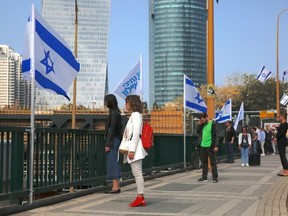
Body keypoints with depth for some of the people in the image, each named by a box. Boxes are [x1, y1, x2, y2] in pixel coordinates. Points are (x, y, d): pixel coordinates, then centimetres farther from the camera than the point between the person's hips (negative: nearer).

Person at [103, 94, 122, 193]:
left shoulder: (113, 113, -14)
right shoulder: (116, 112, 15)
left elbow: (112, 129, -18)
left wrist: (108, 144, -18)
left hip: (113, 140, -10)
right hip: (115, 140, 10)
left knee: (112, 163, -8)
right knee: (113, 163, 11)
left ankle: (115, 187, -7)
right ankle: (116, 186, 15)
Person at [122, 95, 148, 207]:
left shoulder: (136, 115, -10)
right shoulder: (134, 115, 19)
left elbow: (136, 133, -18)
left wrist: (132, 149, -22)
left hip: (135, 146, -10)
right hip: (132, 146, 10)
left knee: (137, 172, -9)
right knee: (136, 173, 8)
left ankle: (140, 197, -7)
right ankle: (140, 198, 10)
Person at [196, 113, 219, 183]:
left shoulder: (213, 124, -9)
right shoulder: (203, 125, 12)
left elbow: (215, 135, -12)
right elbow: (198, 132, 11)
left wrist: (215, 146, -17)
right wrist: (199, 124, 1)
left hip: (210, 146, -7)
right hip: (202, 146, 7)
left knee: (213, 162, -1)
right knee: (204, 162, 10)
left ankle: (215, 177, 4)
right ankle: (204, 177, 16)